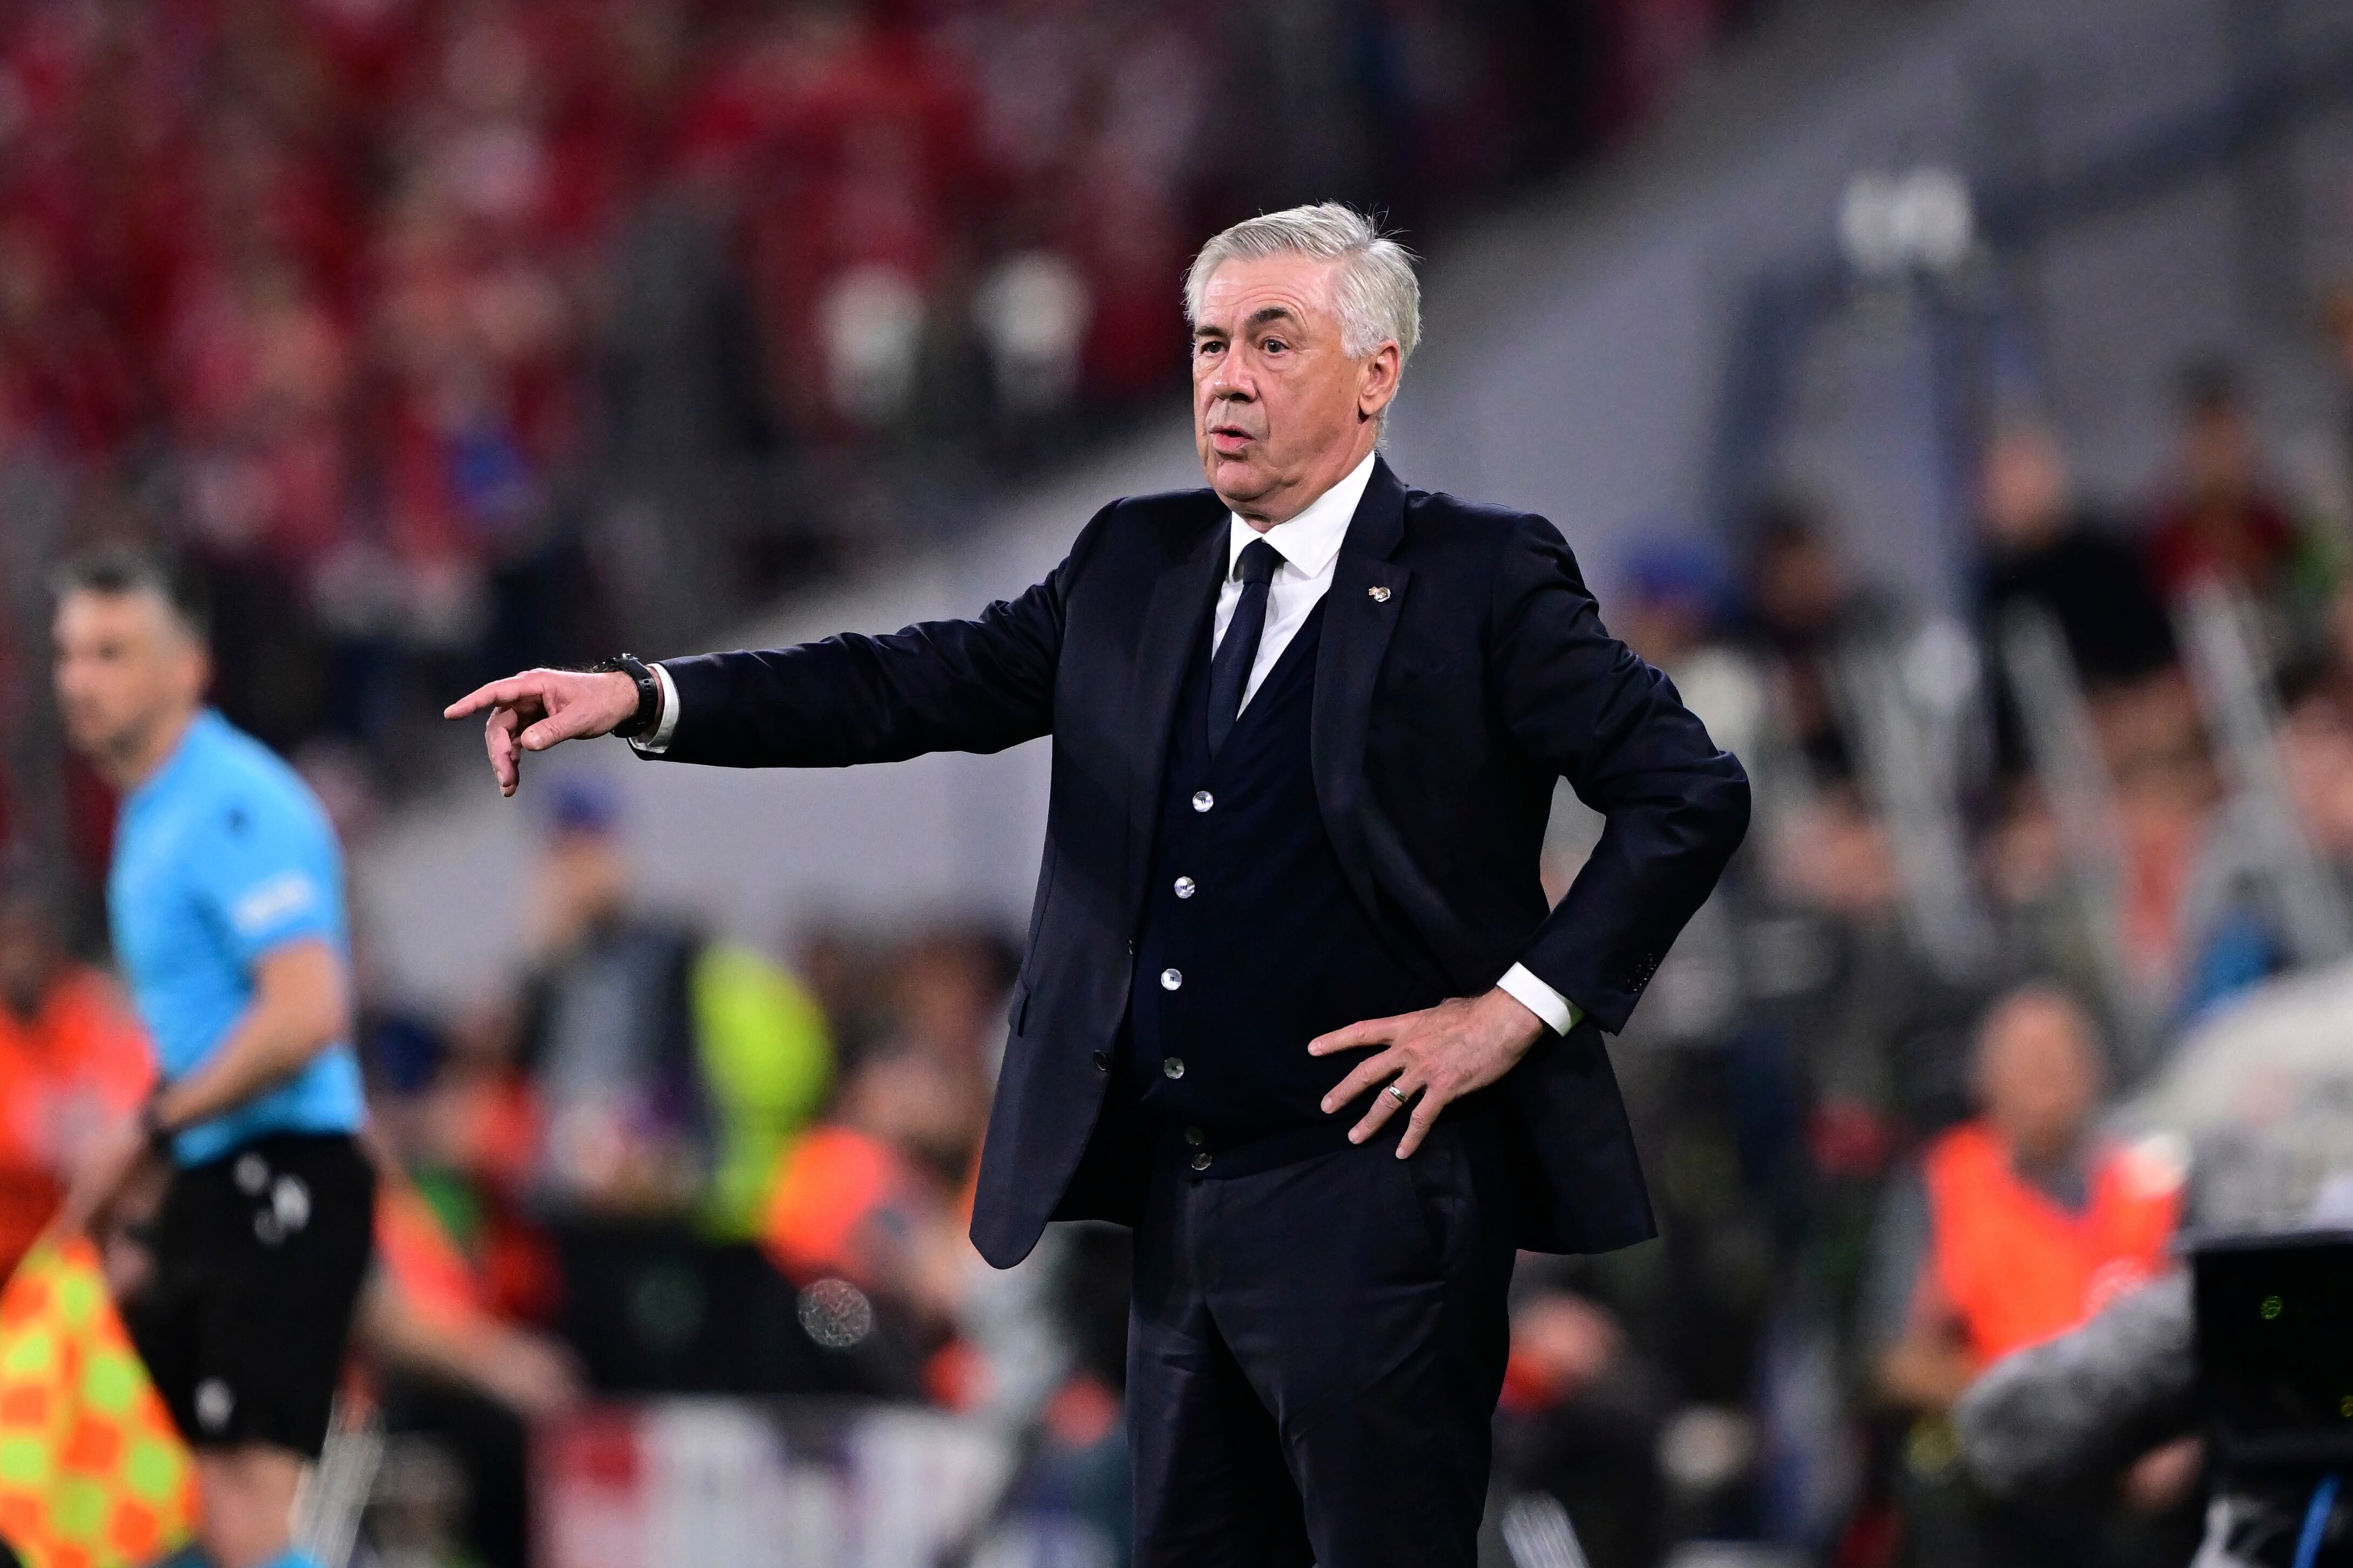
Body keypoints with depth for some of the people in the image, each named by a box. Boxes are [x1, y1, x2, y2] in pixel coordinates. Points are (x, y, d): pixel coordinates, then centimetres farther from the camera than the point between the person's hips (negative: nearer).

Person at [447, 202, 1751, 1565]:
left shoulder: (1484, 581, -5)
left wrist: (1525, 1004, -12)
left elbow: (1692, 792, -7)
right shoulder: (1136, 565, 13)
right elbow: (921, 686, 7)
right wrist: (641, 697, -4)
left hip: (1373, 1193, -6)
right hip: (1182, 1196, 6)